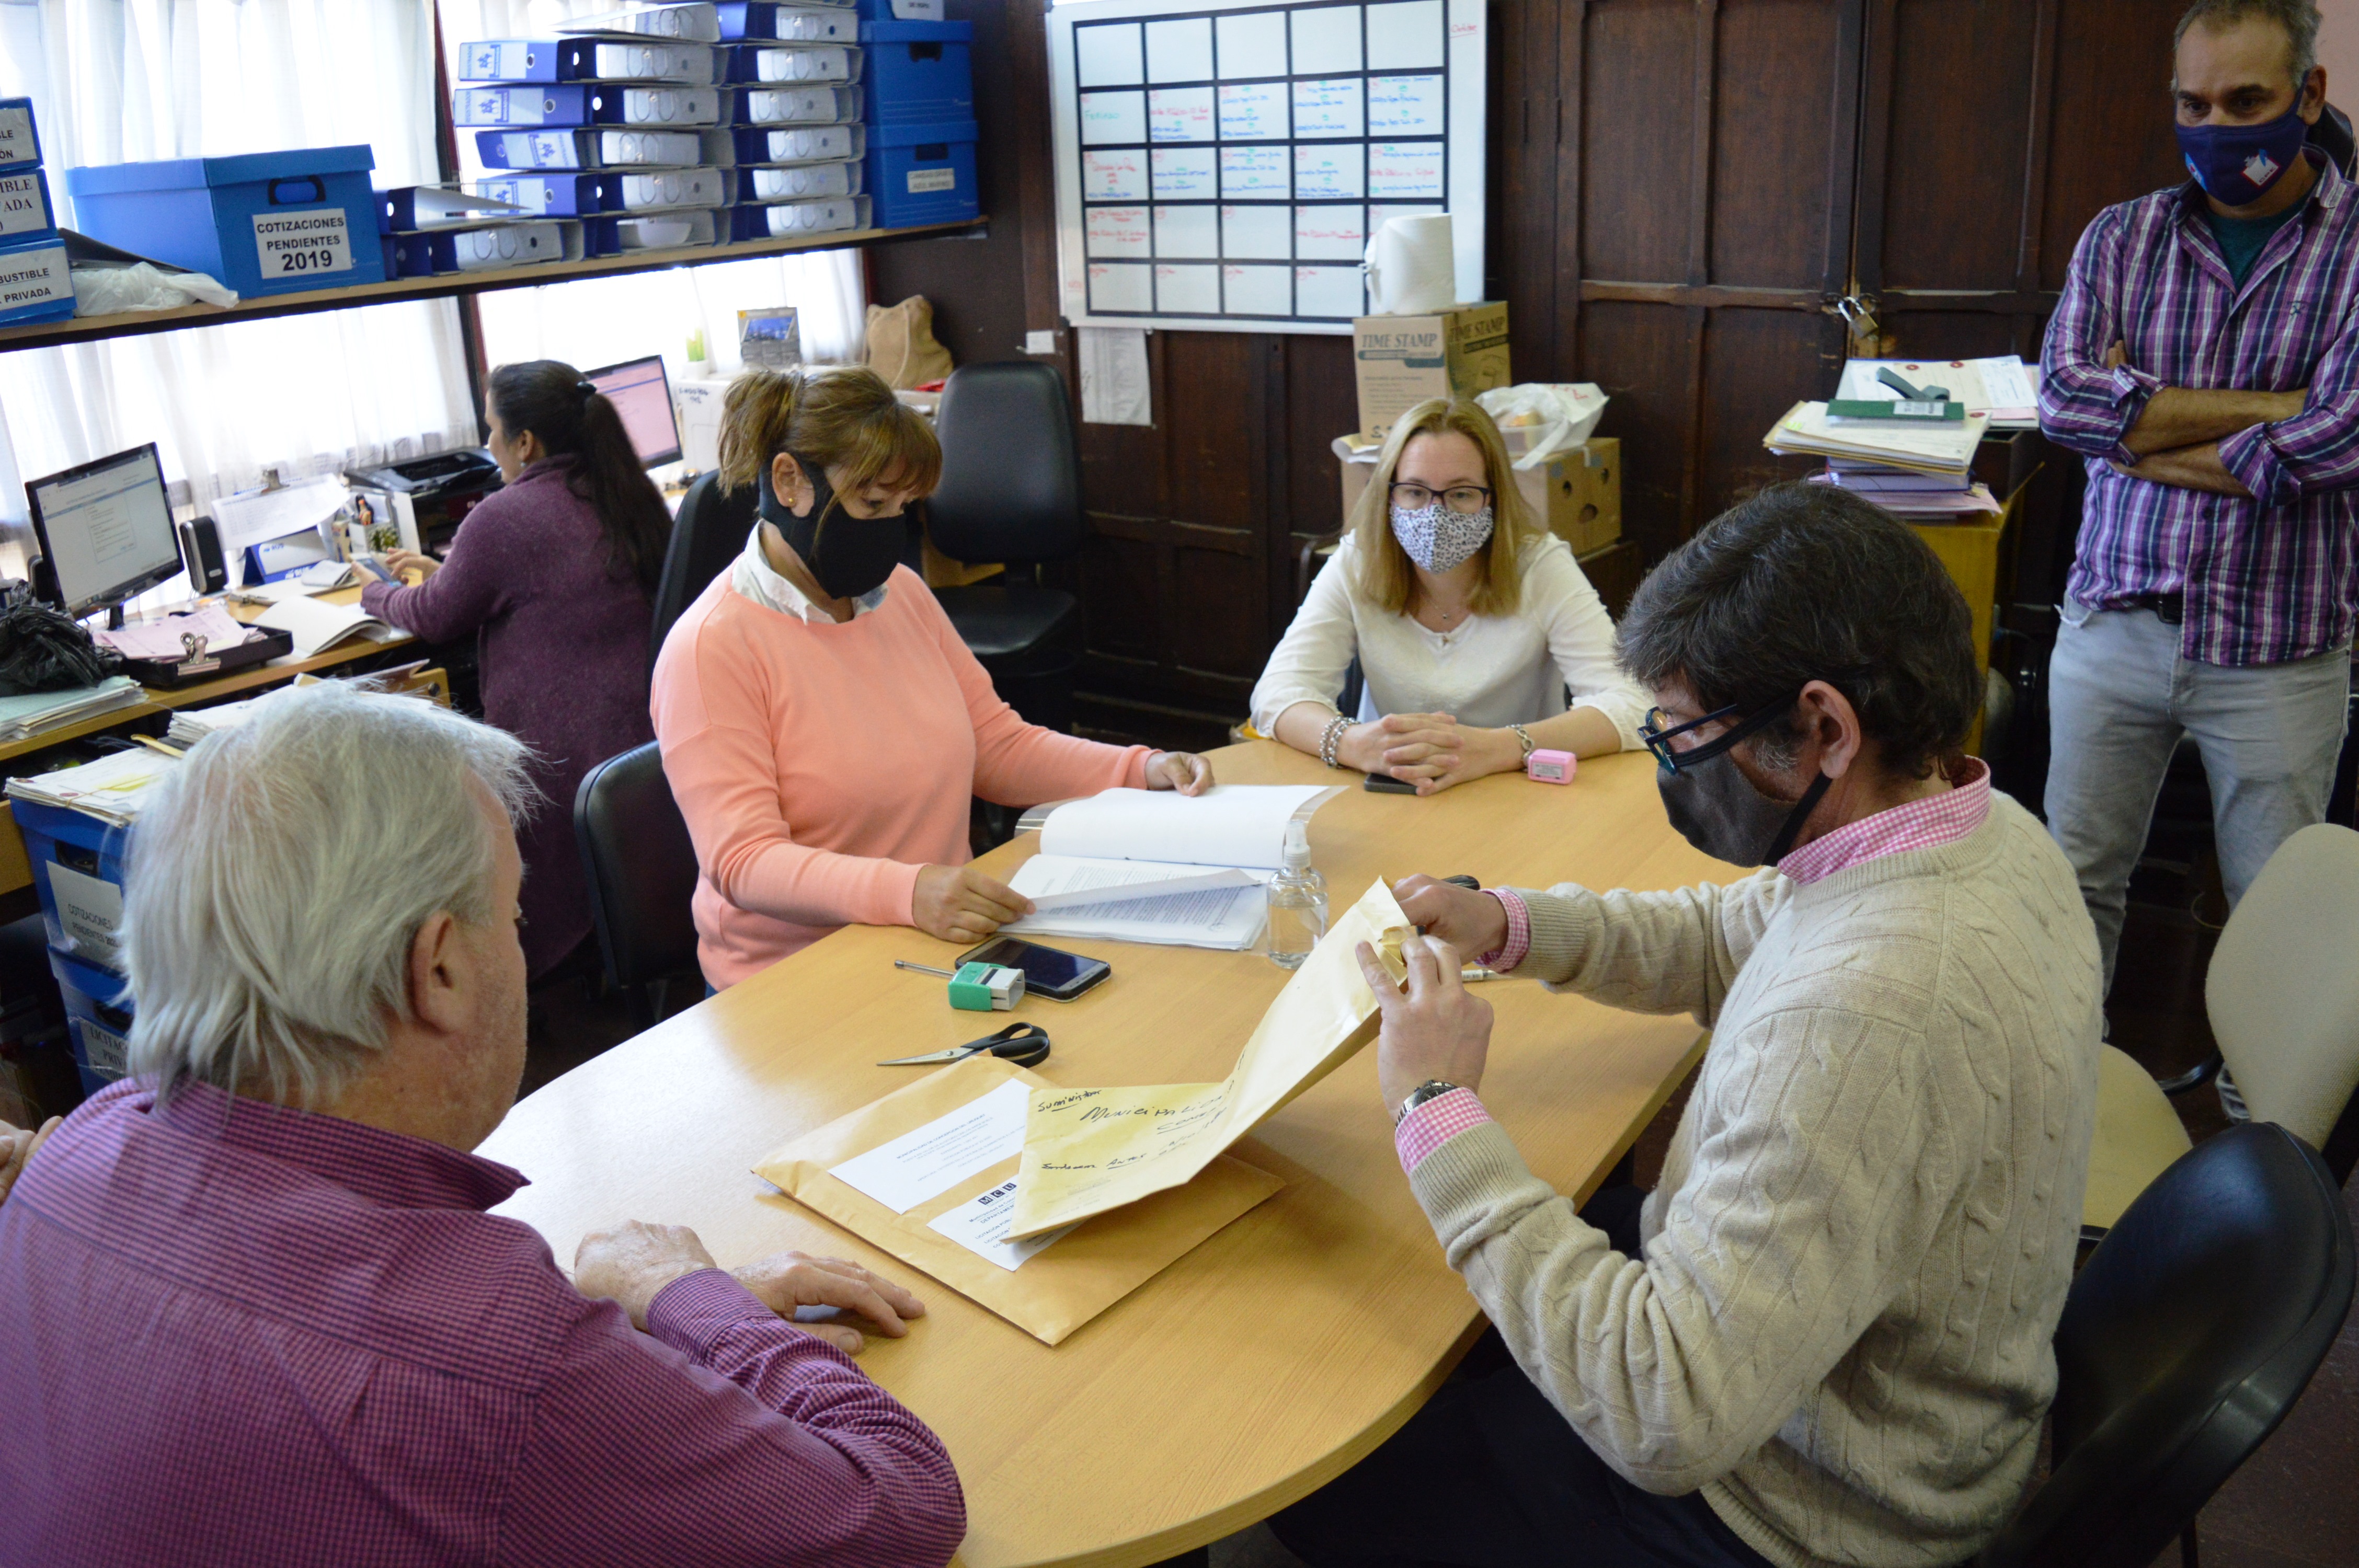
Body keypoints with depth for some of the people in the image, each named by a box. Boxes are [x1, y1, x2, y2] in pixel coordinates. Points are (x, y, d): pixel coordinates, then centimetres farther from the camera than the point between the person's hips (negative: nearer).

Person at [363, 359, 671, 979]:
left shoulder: (504, 518, -14)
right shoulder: (633, 494, 10)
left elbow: (435, 618, 2)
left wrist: (374, 594, 25)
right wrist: (445, 573, 35)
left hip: (564, 761, -8)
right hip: (649, 736, 8)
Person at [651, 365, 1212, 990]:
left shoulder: (901, 593, 11)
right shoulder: (711, 649, -12)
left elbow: (998, 745, 18)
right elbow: (742, 862, -21)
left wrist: (1142, 769, 3)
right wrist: (906, 892, -38)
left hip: (942, 940, 7)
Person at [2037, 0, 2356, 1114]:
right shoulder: (2122, 238, 3)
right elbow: (2066, 398, -13)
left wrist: (2152, 441, -12)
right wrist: (2266, 408, -15)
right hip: (2115, 621, 2)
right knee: (2078, 877, 12)